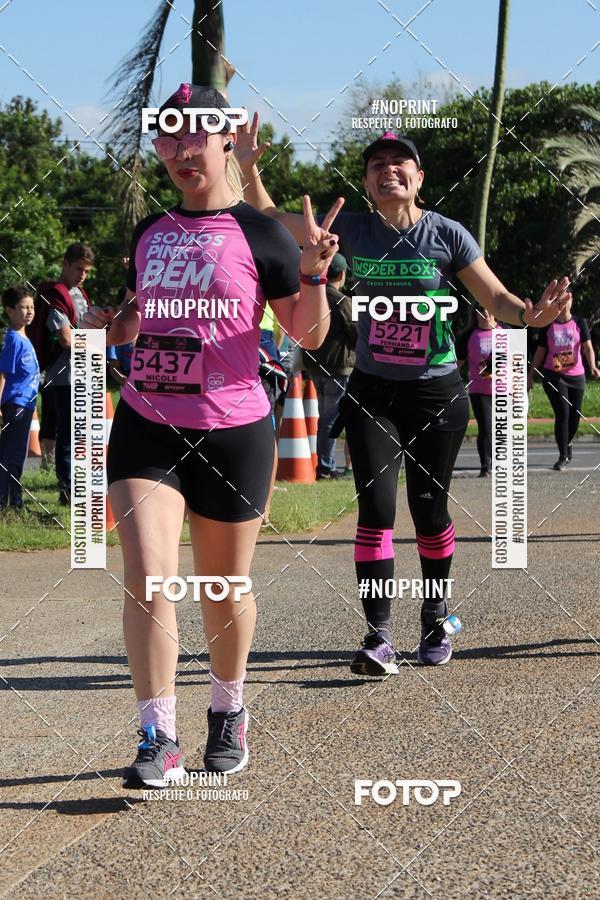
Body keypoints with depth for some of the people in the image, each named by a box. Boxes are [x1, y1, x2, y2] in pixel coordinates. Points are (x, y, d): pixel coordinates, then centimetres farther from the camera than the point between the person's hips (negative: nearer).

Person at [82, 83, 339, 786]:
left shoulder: (258, 234, -4)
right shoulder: (150, 233, 11)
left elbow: (308, 335, -2)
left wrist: (313, 276, -19)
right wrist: (108, 325, 5)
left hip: (232, 431, -3)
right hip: (146, 425, 3)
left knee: (225, 587, 9)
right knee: (146, 574, -12)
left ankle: (228, 712, 33)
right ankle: (158, 740, -11)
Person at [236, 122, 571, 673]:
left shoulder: (447, 234, -5)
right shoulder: (353, 230, 0)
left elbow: (496, 298, -6)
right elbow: (272, 222, 6)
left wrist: (530, 313, -28)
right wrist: (249, 168, -9)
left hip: (437, 395, -1)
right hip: (372, 393, 1)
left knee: (429, 509, 7)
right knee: (376, 506, -10)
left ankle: (436, 620, 27)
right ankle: (379, 635, -8)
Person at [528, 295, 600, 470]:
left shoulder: (580, 323, 4)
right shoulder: (548, 325, 5)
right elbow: (540, 352, 11)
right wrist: (531, 375, 7)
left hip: (576, 376, 1)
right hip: (553, 375, -1)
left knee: (574, 416, 6)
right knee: (562, 413, -13)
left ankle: (568, 443, 37)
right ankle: (563, 457, -6)